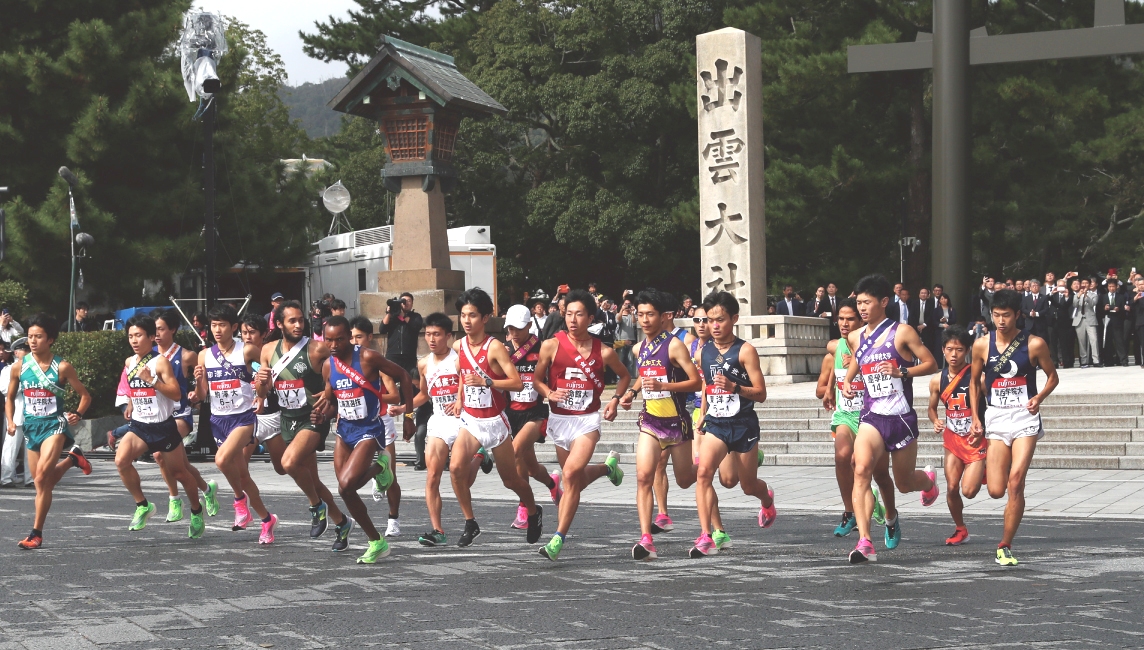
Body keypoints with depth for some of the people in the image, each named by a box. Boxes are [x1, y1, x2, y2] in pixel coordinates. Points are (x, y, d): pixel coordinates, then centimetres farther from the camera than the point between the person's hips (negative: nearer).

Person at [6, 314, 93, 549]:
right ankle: (72, 458, 43)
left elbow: (85, 395, 2)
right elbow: (10, 398, 14)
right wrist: (10, 421, -2)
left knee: (42, 475, -24)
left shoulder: (62, 367, -6)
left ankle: (36, 533, -16)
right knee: (43, 483, 10)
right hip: (31, 426, 5)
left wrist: (78, 415, -15)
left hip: (54, 424, -5)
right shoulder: (19, 366, 2)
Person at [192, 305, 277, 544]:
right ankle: (267, 519, 24)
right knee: (242, 474, 10)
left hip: (243, 417, -5)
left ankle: (240, 498, -2)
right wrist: (198, 381, -14)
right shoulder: (205, 355, 4)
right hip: (218, 419, 5)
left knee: (222, 460, -28)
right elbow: (201, 396, 6)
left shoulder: (247, 351, -7)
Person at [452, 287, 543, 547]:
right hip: (469, 420, 4)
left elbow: (518, 383, -22)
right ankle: (470, 524, -6)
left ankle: (534, 513, 38)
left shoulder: (495, 347, -17)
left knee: (510, 479, 9)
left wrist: (485, 381, -31)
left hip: (495, 421, -4)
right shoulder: (459, 346, 1)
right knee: (456, 467, -20)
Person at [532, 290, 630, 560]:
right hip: (559, 419, 3)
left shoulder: (604, 352, -2)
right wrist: (549, 393, -13)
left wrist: (615, 399, 2)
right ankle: (607, 467, 49)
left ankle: (558, 538, -18)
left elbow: (624, 376, 17)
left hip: (588, 419, -3)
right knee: (577, 480, 14)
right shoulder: (551, 346, -4)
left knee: (571, 473, -22)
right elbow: (536, 378, 7)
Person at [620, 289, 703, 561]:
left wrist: (663, 386, -28)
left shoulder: (674, 346, -13)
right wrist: (632, 391, 9)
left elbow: (697, 382, -17)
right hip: (650, 421, 4)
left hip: (676, 421, -4)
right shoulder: (639, 348, 7)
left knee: (685, 481, 12)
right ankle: (646, 540, -19)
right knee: (643, 476, -16)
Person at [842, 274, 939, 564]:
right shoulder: (856, 338, 9)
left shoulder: (902, 332, -5)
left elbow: (931, 364, -4)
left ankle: (927, 480, 52)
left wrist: (902, 371, -20)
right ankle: (865, 542, -31)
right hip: (871, 417, 2)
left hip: (901, 417, -2)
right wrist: (846, 384, 8)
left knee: (904, 483, 12)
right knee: (861, 470, -25)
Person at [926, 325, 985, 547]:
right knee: (952, 488, -3)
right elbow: (932, 408, 15)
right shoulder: (938, 381, 0)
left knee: (968, 491, -11)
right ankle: (960, 530, 19)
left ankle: (984, 472, 24)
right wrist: (936, 422, -5)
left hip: (976, 439, -4)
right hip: (953, 438, 4)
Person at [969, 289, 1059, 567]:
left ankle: (1005, 546, -4)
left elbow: (1052, 375, 8)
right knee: (996, 490, -3)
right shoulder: (982, 346, 2)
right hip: (995, 418, 2)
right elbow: (975, 382, 14)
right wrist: (975, 419, 7)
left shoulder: (1034, 344, -3)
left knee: (1015, 483, -15)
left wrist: (1039, 397, -11)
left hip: (1025, 417, -2)